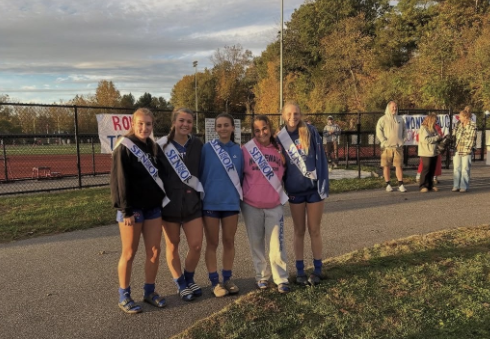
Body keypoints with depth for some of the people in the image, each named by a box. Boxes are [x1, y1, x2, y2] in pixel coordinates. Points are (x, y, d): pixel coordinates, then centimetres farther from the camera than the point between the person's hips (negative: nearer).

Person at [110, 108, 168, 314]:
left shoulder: (154, 147, 10)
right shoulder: (124, 147, -10)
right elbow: (119, 180, -15)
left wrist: (162, 199, 8)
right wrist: (126, 209, -18)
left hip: (153, 207, 6)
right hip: (132, 209, -6)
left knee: (154, 252, 8)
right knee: (129, 254, 4)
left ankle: (149, 291, 24)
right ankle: (124, 296, 19)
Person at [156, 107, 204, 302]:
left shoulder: (197, 145, 3)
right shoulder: (162, 145, -6)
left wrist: (202, 191, 7)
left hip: (192, 202, 3)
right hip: (170, 203, -2)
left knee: (196, 245, 2)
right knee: (172, 246, 9)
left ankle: (189, 280, 28)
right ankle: (181, 284, 28)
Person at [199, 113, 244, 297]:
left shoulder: (238, 150, 4)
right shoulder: (207, 148, -6)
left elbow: (240, 175, 11)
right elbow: (200, 173, -2)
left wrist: (240, 196, 10)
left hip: (231, 201, 3)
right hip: (210, 202, -3)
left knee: (229, 241, 11)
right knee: (212, 243, 7)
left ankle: (227, 279, 25)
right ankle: (214, 281, 18)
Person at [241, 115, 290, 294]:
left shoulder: (280, 149, 1)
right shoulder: (246, 149, -6)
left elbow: (286, 173, 17)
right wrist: (240, 196, 3)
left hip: (274, 205, 1)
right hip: (251, 205, -1)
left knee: (277, 243, 0)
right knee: (256, 243, 10)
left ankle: (281, 279, 12)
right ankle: (261, 276, 25)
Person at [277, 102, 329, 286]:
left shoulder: (311, 133, -5)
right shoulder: (280, 138, 1)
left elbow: (321, 159, -6)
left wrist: (323, 186, -11)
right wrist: (282, 189, 3)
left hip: (314, 188, -2)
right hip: (294, 191, 2)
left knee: (314, 230, 7)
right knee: (299, 231, 11)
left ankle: (317, 269, 20)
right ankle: (300, 270, 22)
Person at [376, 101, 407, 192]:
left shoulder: (400, 119, 14)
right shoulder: (383, 119, 0)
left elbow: (404, 130, 23)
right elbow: (378, 131, -7)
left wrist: (403, 140, 10)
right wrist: (384, 141, -13)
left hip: (398, 147, 3)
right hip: (387, 147, -3)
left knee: (399, 165, 0)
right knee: (386, 166, 1)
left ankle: (400, 185, 2)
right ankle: (388, 185, 9)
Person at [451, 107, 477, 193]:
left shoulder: (473, 126, -5)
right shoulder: (458, 123, 7)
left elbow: (472, 139, -7)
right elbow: (453, 135, 10)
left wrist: (467, 149, -11)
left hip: (466, 151, -4)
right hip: (456, 149, 4)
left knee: (465, 169, 2)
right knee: (456, 168, 7)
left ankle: (464, 187, 9)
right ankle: (456, 186, 14)